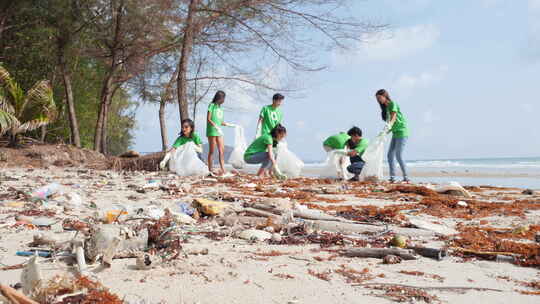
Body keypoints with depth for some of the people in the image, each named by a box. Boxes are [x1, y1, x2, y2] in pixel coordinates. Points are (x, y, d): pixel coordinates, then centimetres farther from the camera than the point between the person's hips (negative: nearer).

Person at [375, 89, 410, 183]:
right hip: (395, 133, 9)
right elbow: (389, 121, 11)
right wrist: (385, 132, 3)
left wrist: (388, 126, -39)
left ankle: (406, 178, -7)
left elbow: (393, 118, -23)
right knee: (390, 155, 2)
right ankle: (392, 178, 4)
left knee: (398, 155, -13)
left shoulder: (393, 104, -11)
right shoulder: (385, 108, 13)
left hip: (401, 132, -9)